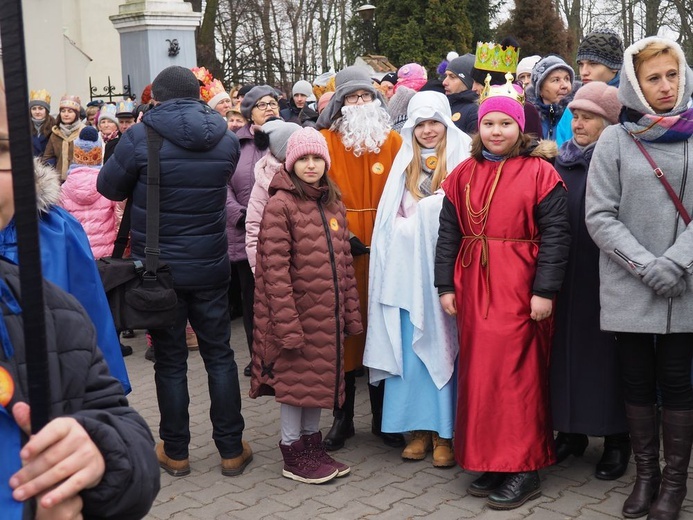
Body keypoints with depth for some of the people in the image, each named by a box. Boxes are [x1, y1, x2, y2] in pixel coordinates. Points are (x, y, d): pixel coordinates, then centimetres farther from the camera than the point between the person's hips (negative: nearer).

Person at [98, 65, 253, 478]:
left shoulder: (141, 137, -13)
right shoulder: (225, 139, -1)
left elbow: (109, 187, -2)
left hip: (158, 267, -2)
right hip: (210, 266, 3)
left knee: (170, 360, 9)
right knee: (220, 355, 12)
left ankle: (176, 452, 19)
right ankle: (232, 449, 18)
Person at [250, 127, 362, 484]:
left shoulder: (333, 204, 10)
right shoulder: (280, 205, -12)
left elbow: (344, 261, 13)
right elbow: (276, 271, -16)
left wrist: (351, 312, 10)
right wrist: (288, 325, -20)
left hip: (328, 314, 6)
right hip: (297, 312, -6)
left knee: (319, 380, 15)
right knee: (295, 380, 4)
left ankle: (313, 444, 29)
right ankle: (293, 454, 18)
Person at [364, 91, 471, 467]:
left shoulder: (461, 158, 0)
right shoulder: (405, 162, 16)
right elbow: (392, 218, 14)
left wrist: (422, 216, -13)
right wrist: (427, 218, -1)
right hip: (409, 268, 4)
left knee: (442, 346, -1)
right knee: (411, 346, 4)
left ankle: (445, 431, 7)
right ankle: (419, 426, 13)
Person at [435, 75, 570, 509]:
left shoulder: (539, 171, -4)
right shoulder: (464, 174, 10)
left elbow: (556, 234, -8)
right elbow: (448, 233, 11)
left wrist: (545, 290, -14)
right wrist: (445, 285, 5)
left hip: (521, 290, -5)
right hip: (473, 289, 5)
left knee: (516, 373, -1)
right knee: (479, 373, 8)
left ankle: (524, 469, 10)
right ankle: (490, 462, 20)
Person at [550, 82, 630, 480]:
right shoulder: (561, 163, 10)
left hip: (605, 280, -5)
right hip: (565, 279, 5)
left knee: (606, 355, 3)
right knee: (566, 350, 10)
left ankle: (617, 440, 16)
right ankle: (571, 431, 25)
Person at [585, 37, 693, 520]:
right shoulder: (614, 141, 1)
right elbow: (599, 216, -3)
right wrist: (647, 267, -13)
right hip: (628, 289, 0)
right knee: (638, 383, 9)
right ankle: (646, 474, 23)